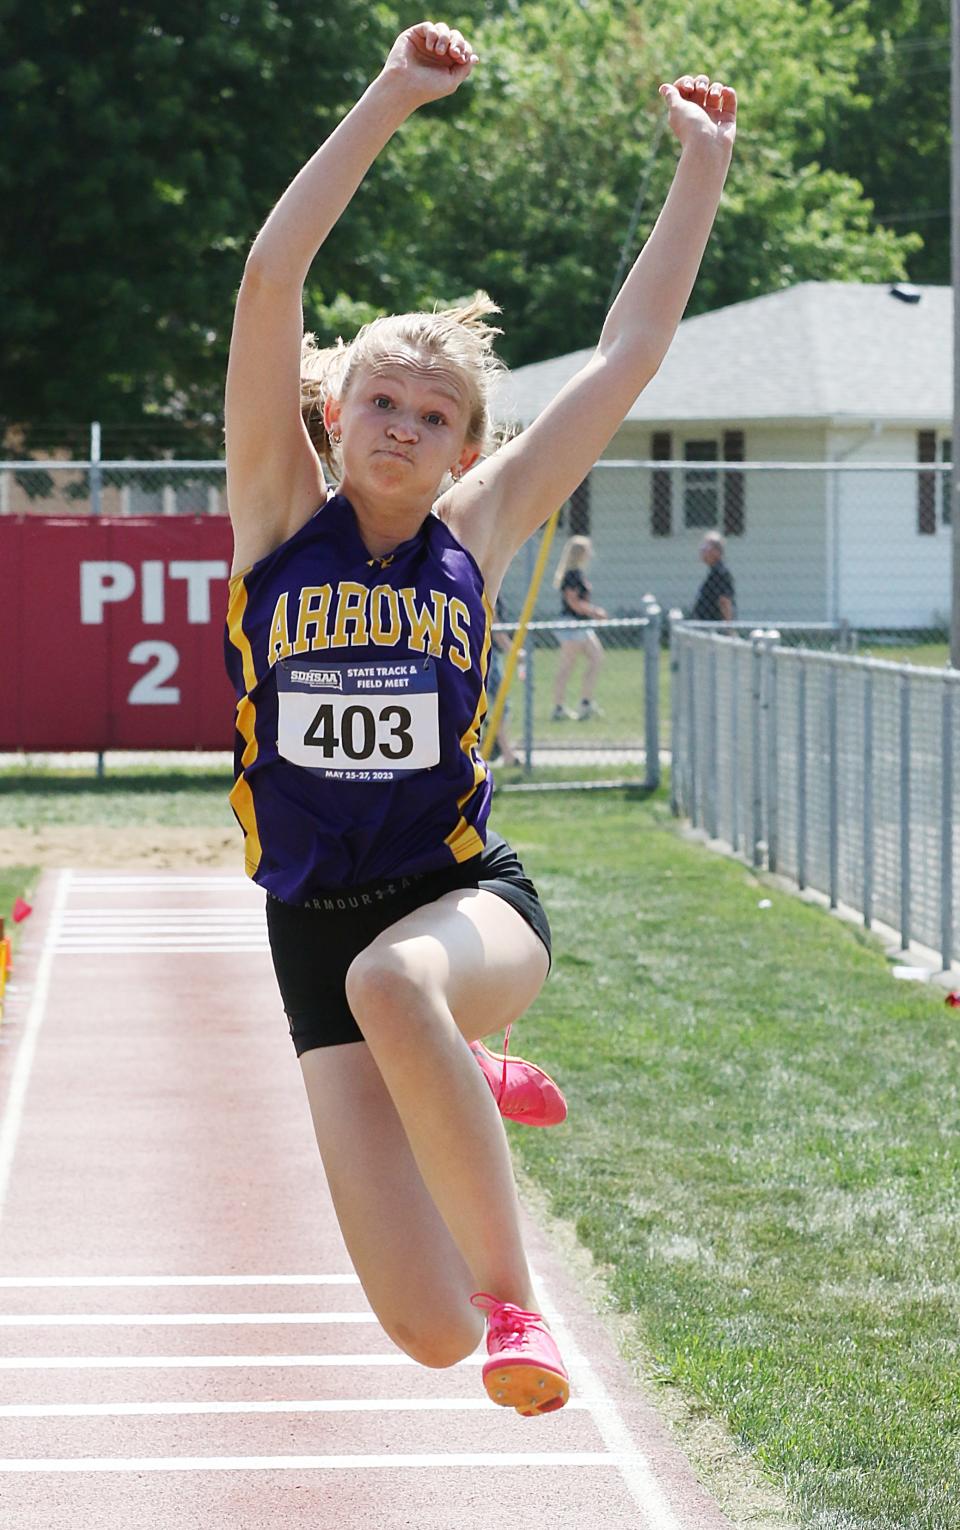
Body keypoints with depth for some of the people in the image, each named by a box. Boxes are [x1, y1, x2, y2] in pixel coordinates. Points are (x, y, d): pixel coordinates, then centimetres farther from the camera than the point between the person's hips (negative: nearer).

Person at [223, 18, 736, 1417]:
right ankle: (464, 1092, 25)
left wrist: (705, 163, 4)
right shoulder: (281, 513, 1)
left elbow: (633, 349, 5)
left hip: (467, 900, -1)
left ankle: (516, 1290, -22)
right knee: (427, 1330, -10)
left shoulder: (474, 534, 3)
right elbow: (271, 278, -10)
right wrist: (389, 100, -15)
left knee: (392, 982, -41)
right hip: (318, 928, 1)